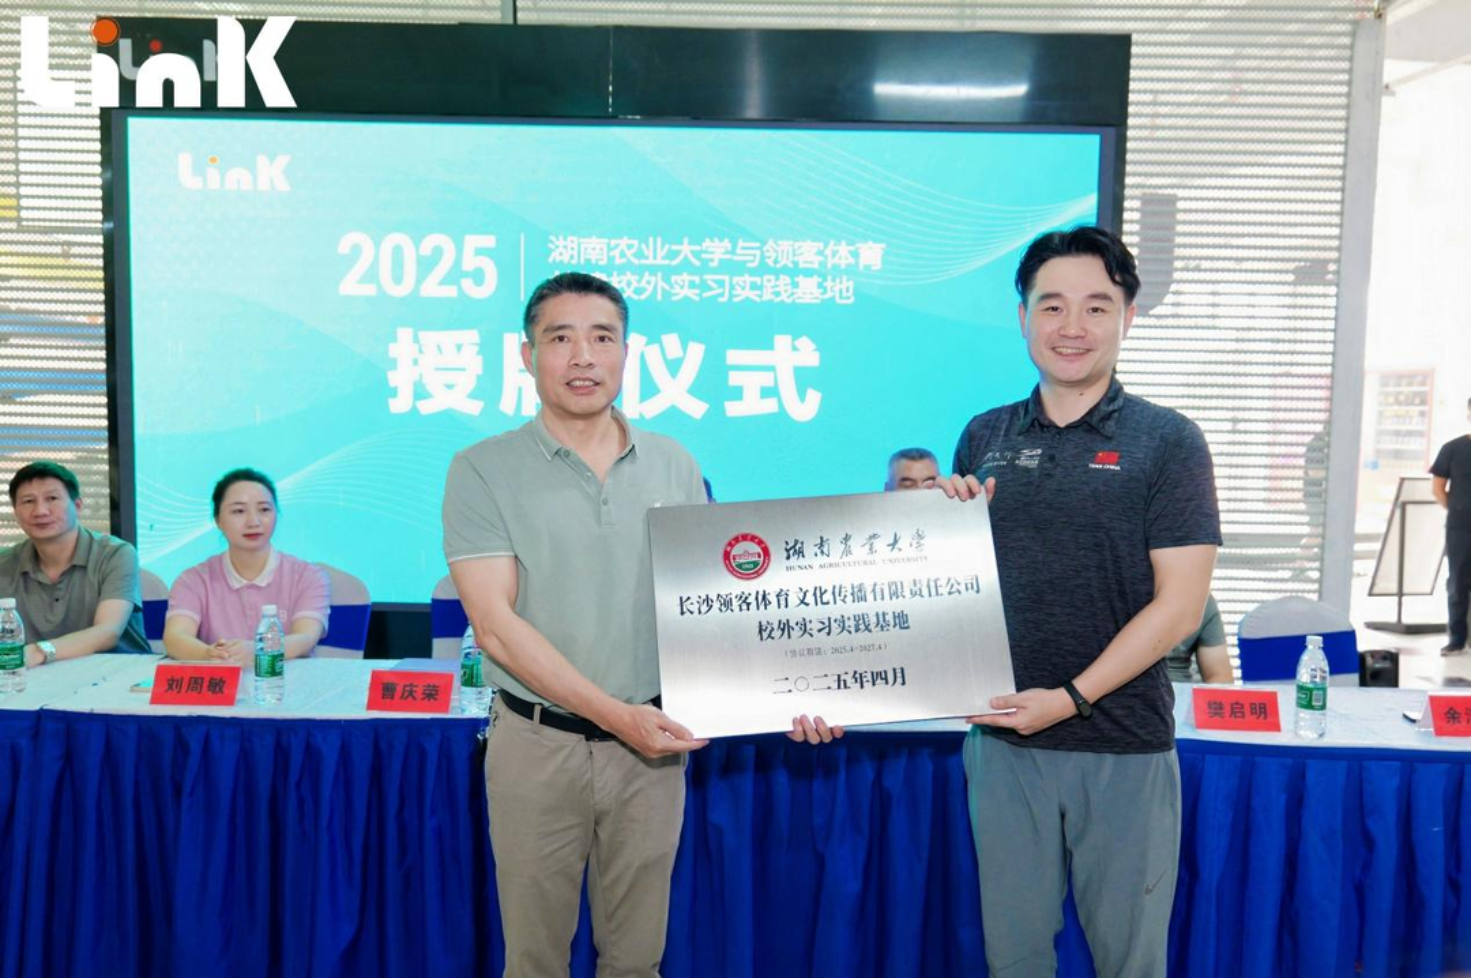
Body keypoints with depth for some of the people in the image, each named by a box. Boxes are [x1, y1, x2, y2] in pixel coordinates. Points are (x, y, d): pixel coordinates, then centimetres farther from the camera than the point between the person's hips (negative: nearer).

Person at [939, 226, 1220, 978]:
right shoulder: (984, 438, 6)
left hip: (1125, 746, -3)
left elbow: (1180, 604, -9)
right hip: (1004, 737, 3)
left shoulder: (1166, 442, -4)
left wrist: (1072, 697, -16)